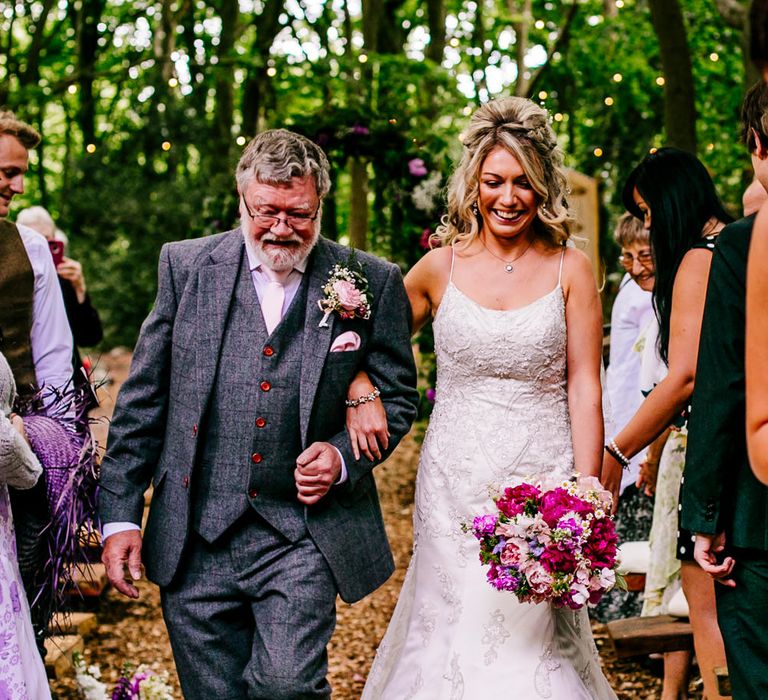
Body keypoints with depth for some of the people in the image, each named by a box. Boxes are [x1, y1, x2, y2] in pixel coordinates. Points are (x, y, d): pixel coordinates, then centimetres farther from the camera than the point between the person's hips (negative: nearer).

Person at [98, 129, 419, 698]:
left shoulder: (372, 283, 0)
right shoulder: (187, 266, 3)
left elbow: (398, 396, 10)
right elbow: (142, 401, 5)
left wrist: (344, 457, -9)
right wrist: (120, 514, 1)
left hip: (305, 538, -1)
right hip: (193, 541, 2)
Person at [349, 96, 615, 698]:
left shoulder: (570, 269, 1)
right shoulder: (441, 267, 4)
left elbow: (584, 389, -1)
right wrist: (360, 393, -5)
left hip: (542, 482, -1)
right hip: (455, 485, 1)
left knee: (535, 639, -2)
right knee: (452, 632, 4)